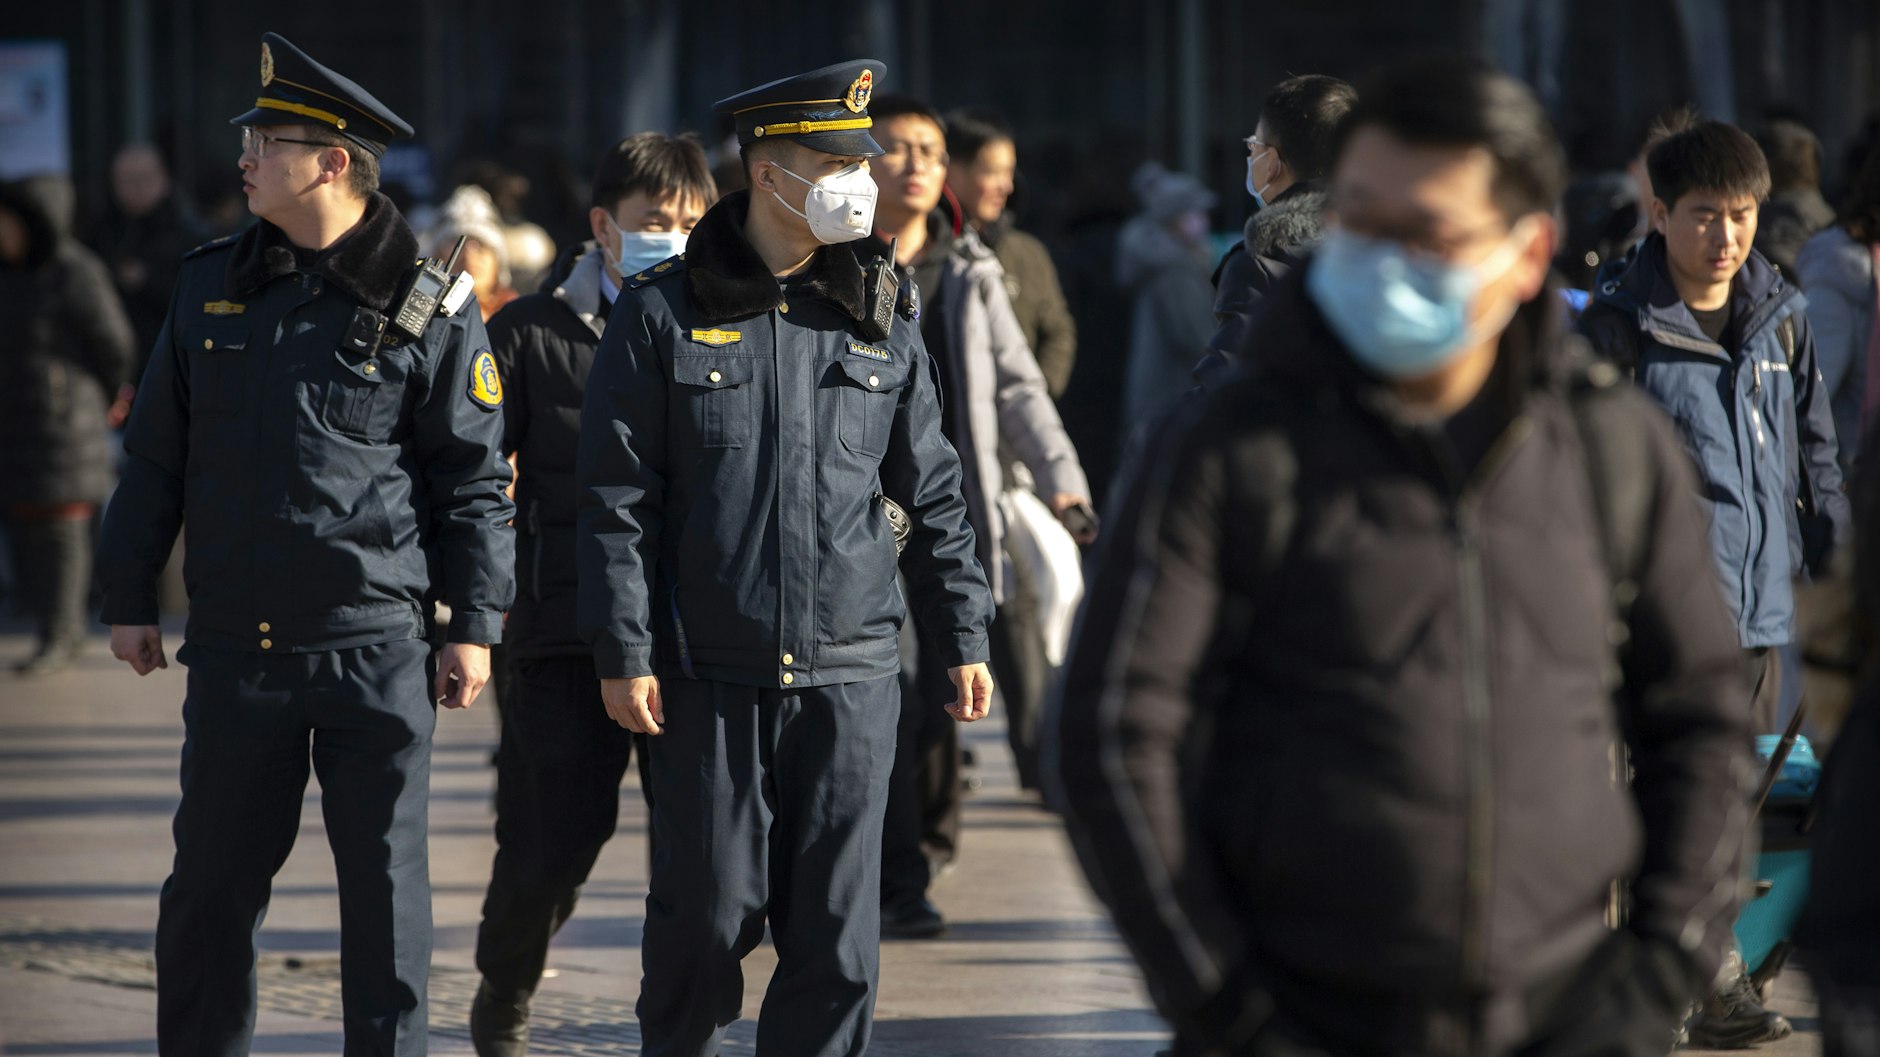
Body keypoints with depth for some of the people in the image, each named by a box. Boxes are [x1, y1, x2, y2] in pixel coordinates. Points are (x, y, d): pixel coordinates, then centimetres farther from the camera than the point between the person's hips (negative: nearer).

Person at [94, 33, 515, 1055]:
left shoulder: (426, 308, -4)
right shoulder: (210, 284, 8)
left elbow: (474, 480, 0)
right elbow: (156, 454, 14)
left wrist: (475, 626, -3)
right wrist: (128, 598, 12)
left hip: (377, 649, -3)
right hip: (234, 649, 3)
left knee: (385, 883, 4)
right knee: (212, 878, 8)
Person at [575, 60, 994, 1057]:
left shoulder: (882, 318, 9)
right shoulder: (665, 312, -1)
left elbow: (932, 495, 14)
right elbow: (615, 497, -1)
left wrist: (964, 636, 10)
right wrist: (623, 653, -7)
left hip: (850, 676, 3)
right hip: (707, 676, -2)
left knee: (837, 928, 2)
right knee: (709, 912, 1)